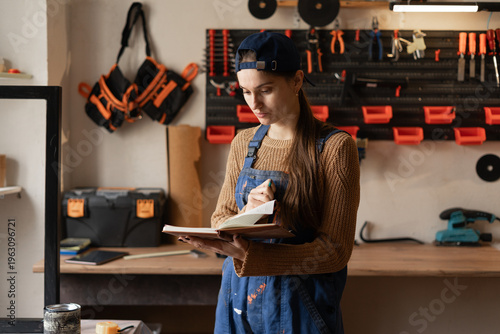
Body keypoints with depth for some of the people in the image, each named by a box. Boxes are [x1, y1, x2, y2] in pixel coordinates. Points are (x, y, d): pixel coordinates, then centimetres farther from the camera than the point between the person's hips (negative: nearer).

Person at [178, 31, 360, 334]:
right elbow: (221, 218, 9)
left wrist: (248, 253, -28)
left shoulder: (334, 147, -11)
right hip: (239, 297, 5)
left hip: (301, 307, -4)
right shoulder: (244, 143, 5)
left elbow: (336, 251, -15)